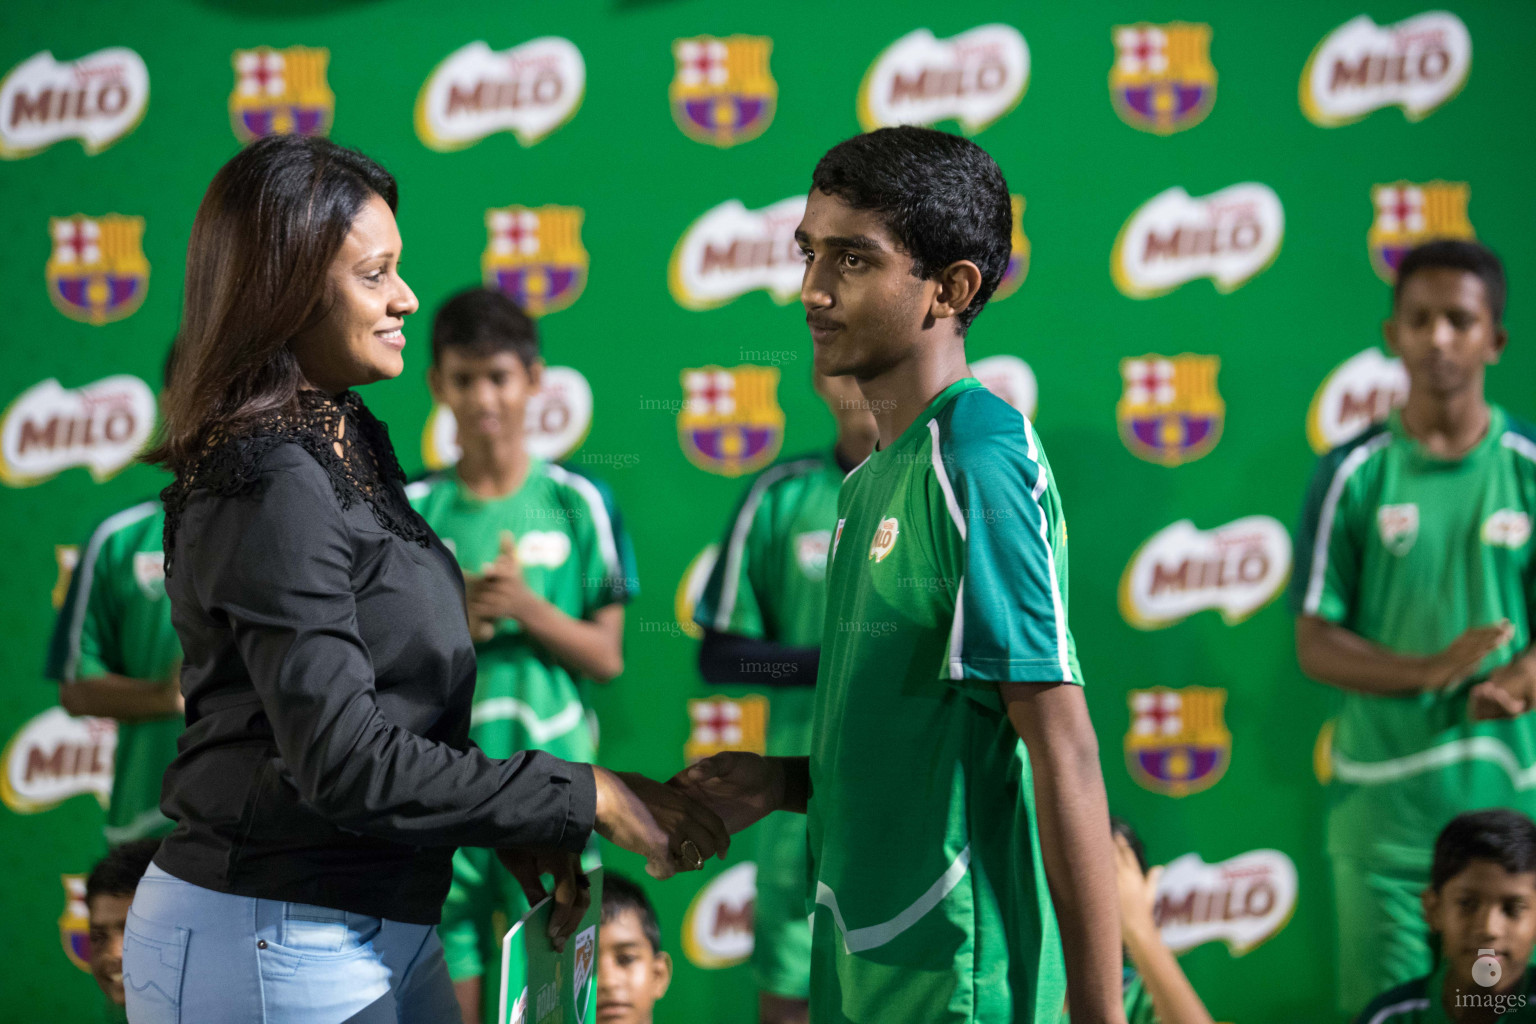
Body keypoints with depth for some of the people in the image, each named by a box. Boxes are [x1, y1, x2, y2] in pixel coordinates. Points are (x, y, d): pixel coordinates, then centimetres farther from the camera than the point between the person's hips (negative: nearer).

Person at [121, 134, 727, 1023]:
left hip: (384, 929, 9)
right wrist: (584, 798, -18)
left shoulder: (347, 443, 11)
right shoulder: (270, 487, -18)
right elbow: (343, 761, -22)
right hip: (277, 948, -9)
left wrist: (515, 831, 6)